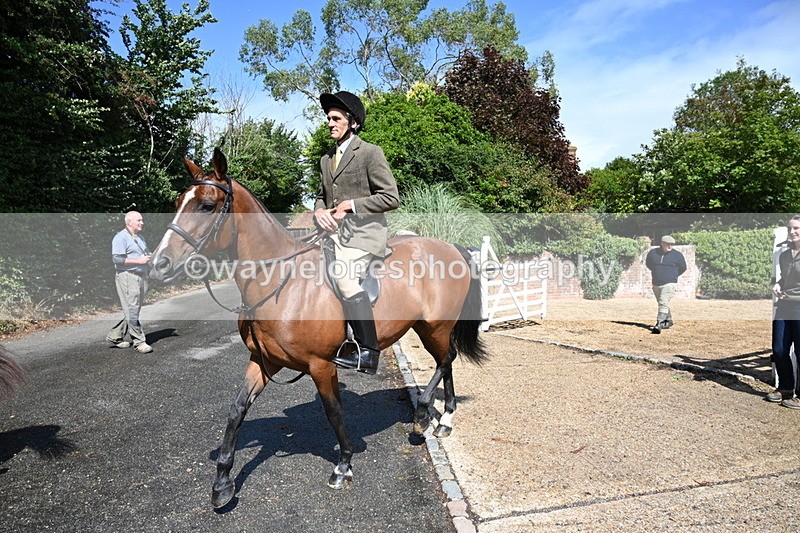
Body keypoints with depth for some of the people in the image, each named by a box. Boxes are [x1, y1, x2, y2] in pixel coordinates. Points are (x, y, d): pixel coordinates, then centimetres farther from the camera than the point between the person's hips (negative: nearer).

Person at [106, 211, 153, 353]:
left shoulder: (140, 237, 19)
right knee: (132, 311, -4)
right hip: (127, 277, -9)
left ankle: (115, 337, 22)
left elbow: (147, 253, 31)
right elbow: (117, 259, -18)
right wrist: (138, 260, -18)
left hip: (141, 276, 9)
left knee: (133, 310, 11)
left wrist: (149, 257, 8)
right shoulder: (121, 237, -9)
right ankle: (138, 341, 1)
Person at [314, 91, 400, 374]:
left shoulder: (370, 152, -2)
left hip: (363, 233, -8)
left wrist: (351, 205, -13)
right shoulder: (326, 159, 20)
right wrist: (319, 210, 5)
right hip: (334, 232, 8)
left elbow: (391, 197, -7)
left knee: (343, 273, -31)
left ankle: (367, 351, -26)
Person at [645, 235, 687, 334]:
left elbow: (683, 268, 11)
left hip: (669, 284, -4)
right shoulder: (653, 252, 3)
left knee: (663, 303, -17)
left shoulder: (677, 255, -2)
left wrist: (673, 275, 10)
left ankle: (659, 324, -21)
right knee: (661, 303, 16)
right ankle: (668, 321, 34)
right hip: (656, 284, 4)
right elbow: (648, 263, 21)